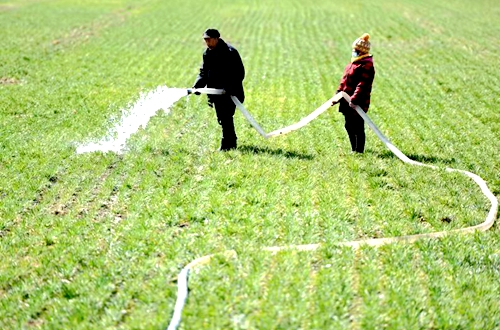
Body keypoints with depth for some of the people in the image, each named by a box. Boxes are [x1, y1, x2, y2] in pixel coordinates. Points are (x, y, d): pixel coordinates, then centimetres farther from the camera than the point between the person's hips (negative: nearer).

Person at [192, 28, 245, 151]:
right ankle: (231, 142, 25)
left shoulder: (230, 52, -13)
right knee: (222, 118, 12)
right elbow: (203, 73, 10)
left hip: (230, 92, -7)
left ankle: (227, 145, -5)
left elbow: (239, 73, -14)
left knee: (226, 117, -11)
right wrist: (197, 86, -7)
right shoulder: (207, 53, 9)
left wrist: (230, 88, -23)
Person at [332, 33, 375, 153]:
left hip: (358, 103, -10)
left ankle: (359, 151, 5)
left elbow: (362, 85, -22)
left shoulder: (367, 65, -14)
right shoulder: (353, 63, 16)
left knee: (358, 127, -3)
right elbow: (344, 81, 20)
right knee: (349, 126, 16)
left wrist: (354, 99, -27)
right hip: (347, 102, 10)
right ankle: (354, 149, 26)